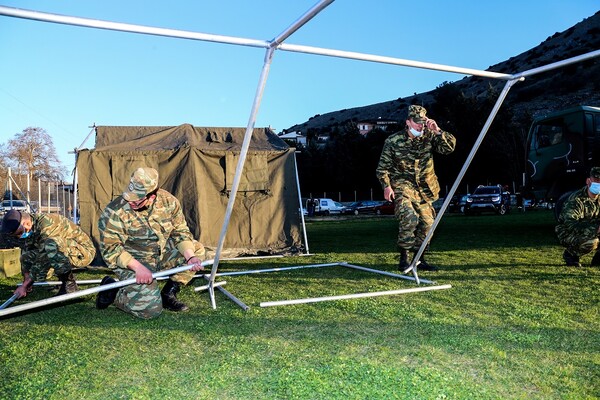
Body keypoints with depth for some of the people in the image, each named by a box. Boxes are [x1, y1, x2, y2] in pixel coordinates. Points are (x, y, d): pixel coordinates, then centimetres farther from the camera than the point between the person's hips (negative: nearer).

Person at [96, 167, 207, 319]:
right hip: (131, 261, -5)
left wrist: (190, 257, -19)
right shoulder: (114, 213, -22)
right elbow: (110, 249, -20)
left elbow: (181, 231, -3)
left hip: (162, 254, 6)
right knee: (151, 309, -21)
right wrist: (138, 267, -33)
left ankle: (168, 293, 3)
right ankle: (112, 290, 8)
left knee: (197, 250, -8)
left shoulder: (168, 201, -10)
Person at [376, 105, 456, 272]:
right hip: (402, 186, -5)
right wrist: (386, 186, -14)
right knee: (409, 218, -25)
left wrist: (438, 131, -20)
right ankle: (403, 258, -12)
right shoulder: (393, 141, -7)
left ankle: (420, 259, 21)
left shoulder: (429, 137, 0)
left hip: (423, 188, 5)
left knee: (426, 222, 6)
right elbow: (383, 167, -3)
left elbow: (450, 147, -8)